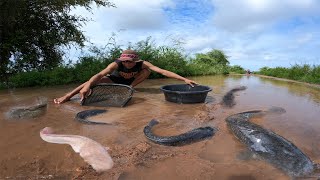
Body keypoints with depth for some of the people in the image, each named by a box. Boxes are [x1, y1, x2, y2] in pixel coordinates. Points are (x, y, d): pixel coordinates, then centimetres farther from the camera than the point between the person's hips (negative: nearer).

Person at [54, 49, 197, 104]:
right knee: (95, 81, -27)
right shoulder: (116, 64, -35)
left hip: (130, 81, 2)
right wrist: (87, 85, -66)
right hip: (115, 80, -1)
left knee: (147, 70, -23)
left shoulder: (142, 64, -34)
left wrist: (184, 79, -48)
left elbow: (163, 71, -42)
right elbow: (100, 75, -47)